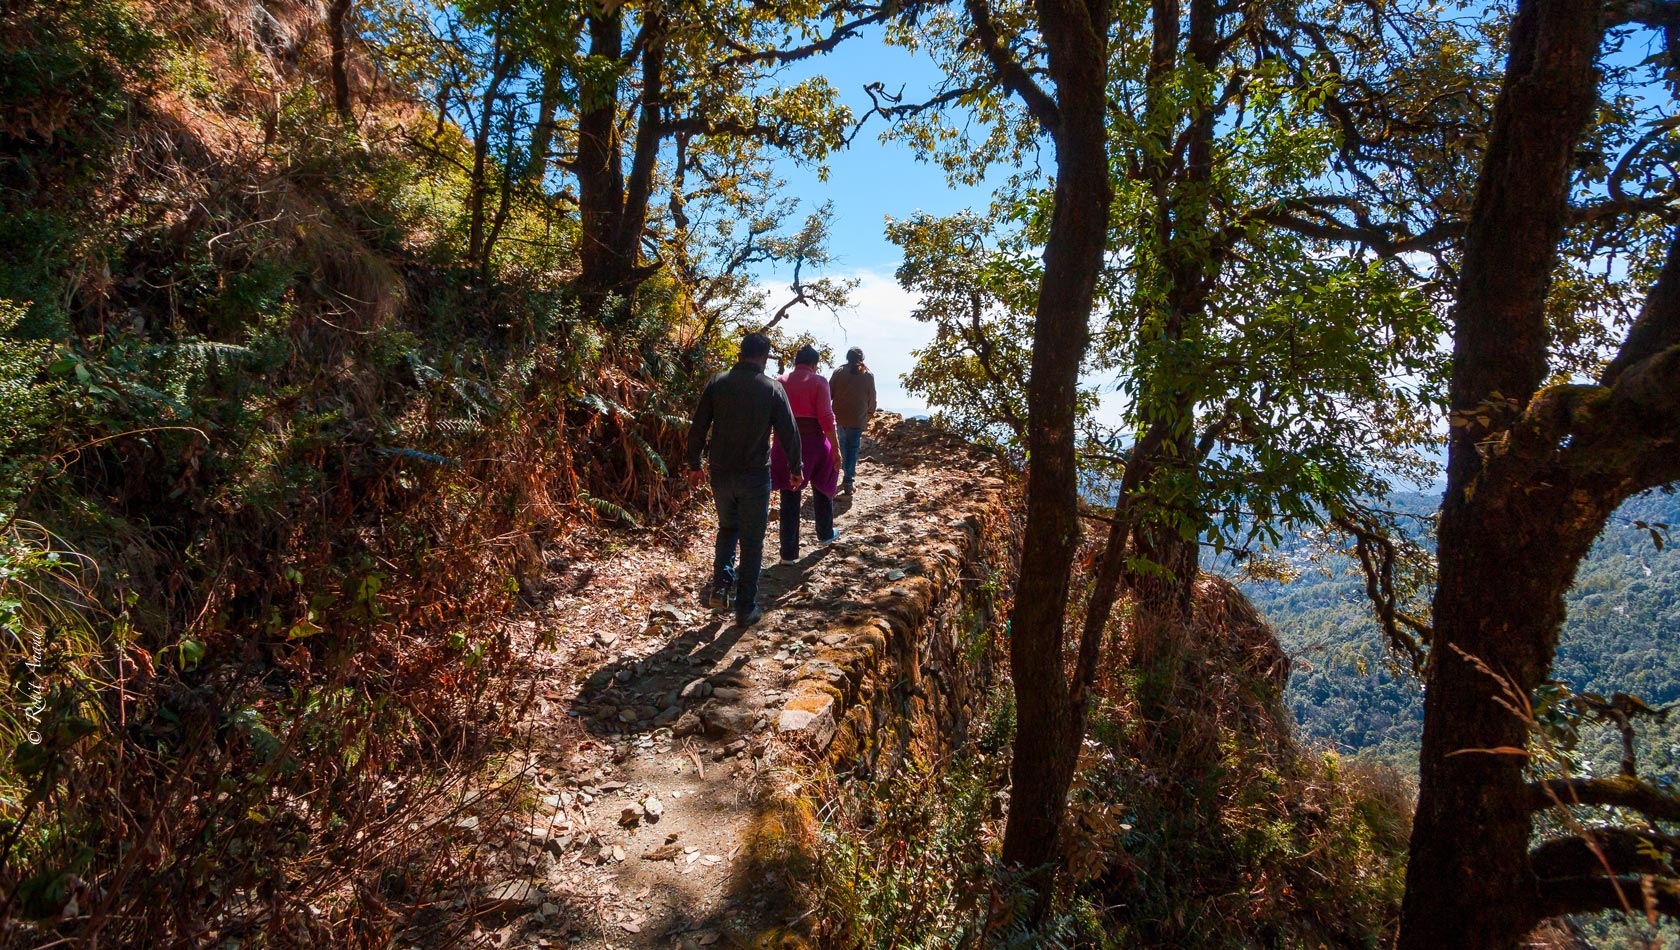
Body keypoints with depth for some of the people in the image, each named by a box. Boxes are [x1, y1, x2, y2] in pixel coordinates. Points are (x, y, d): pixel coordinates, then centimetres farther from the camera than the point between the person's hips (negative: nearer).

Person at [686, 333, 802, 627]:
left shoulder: (717, 383, -2)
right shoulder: (772, 388, -8)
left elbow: (697, 428, 0)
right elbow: (789, 432, -5)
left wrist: (694, 465, 12)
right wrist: (796, 468, 9)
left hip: (721, 473, 3)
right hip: (755, 476, -2)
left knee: (727, 527, 25)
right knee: (752, 541, 8)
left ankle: (720, 585, 9)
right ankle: (745, 608, 12)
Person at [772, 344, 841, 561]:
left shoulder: (780, 382, 5)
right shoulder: (818, 381, -5)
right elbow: (826, 417, -12)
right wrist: (835, 448, -7)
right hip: (813, 442, -2)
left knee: (790, 498, 6)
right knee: (822, 489, 22)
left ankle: (789, 552, 6)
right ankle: (825, 534, 39)